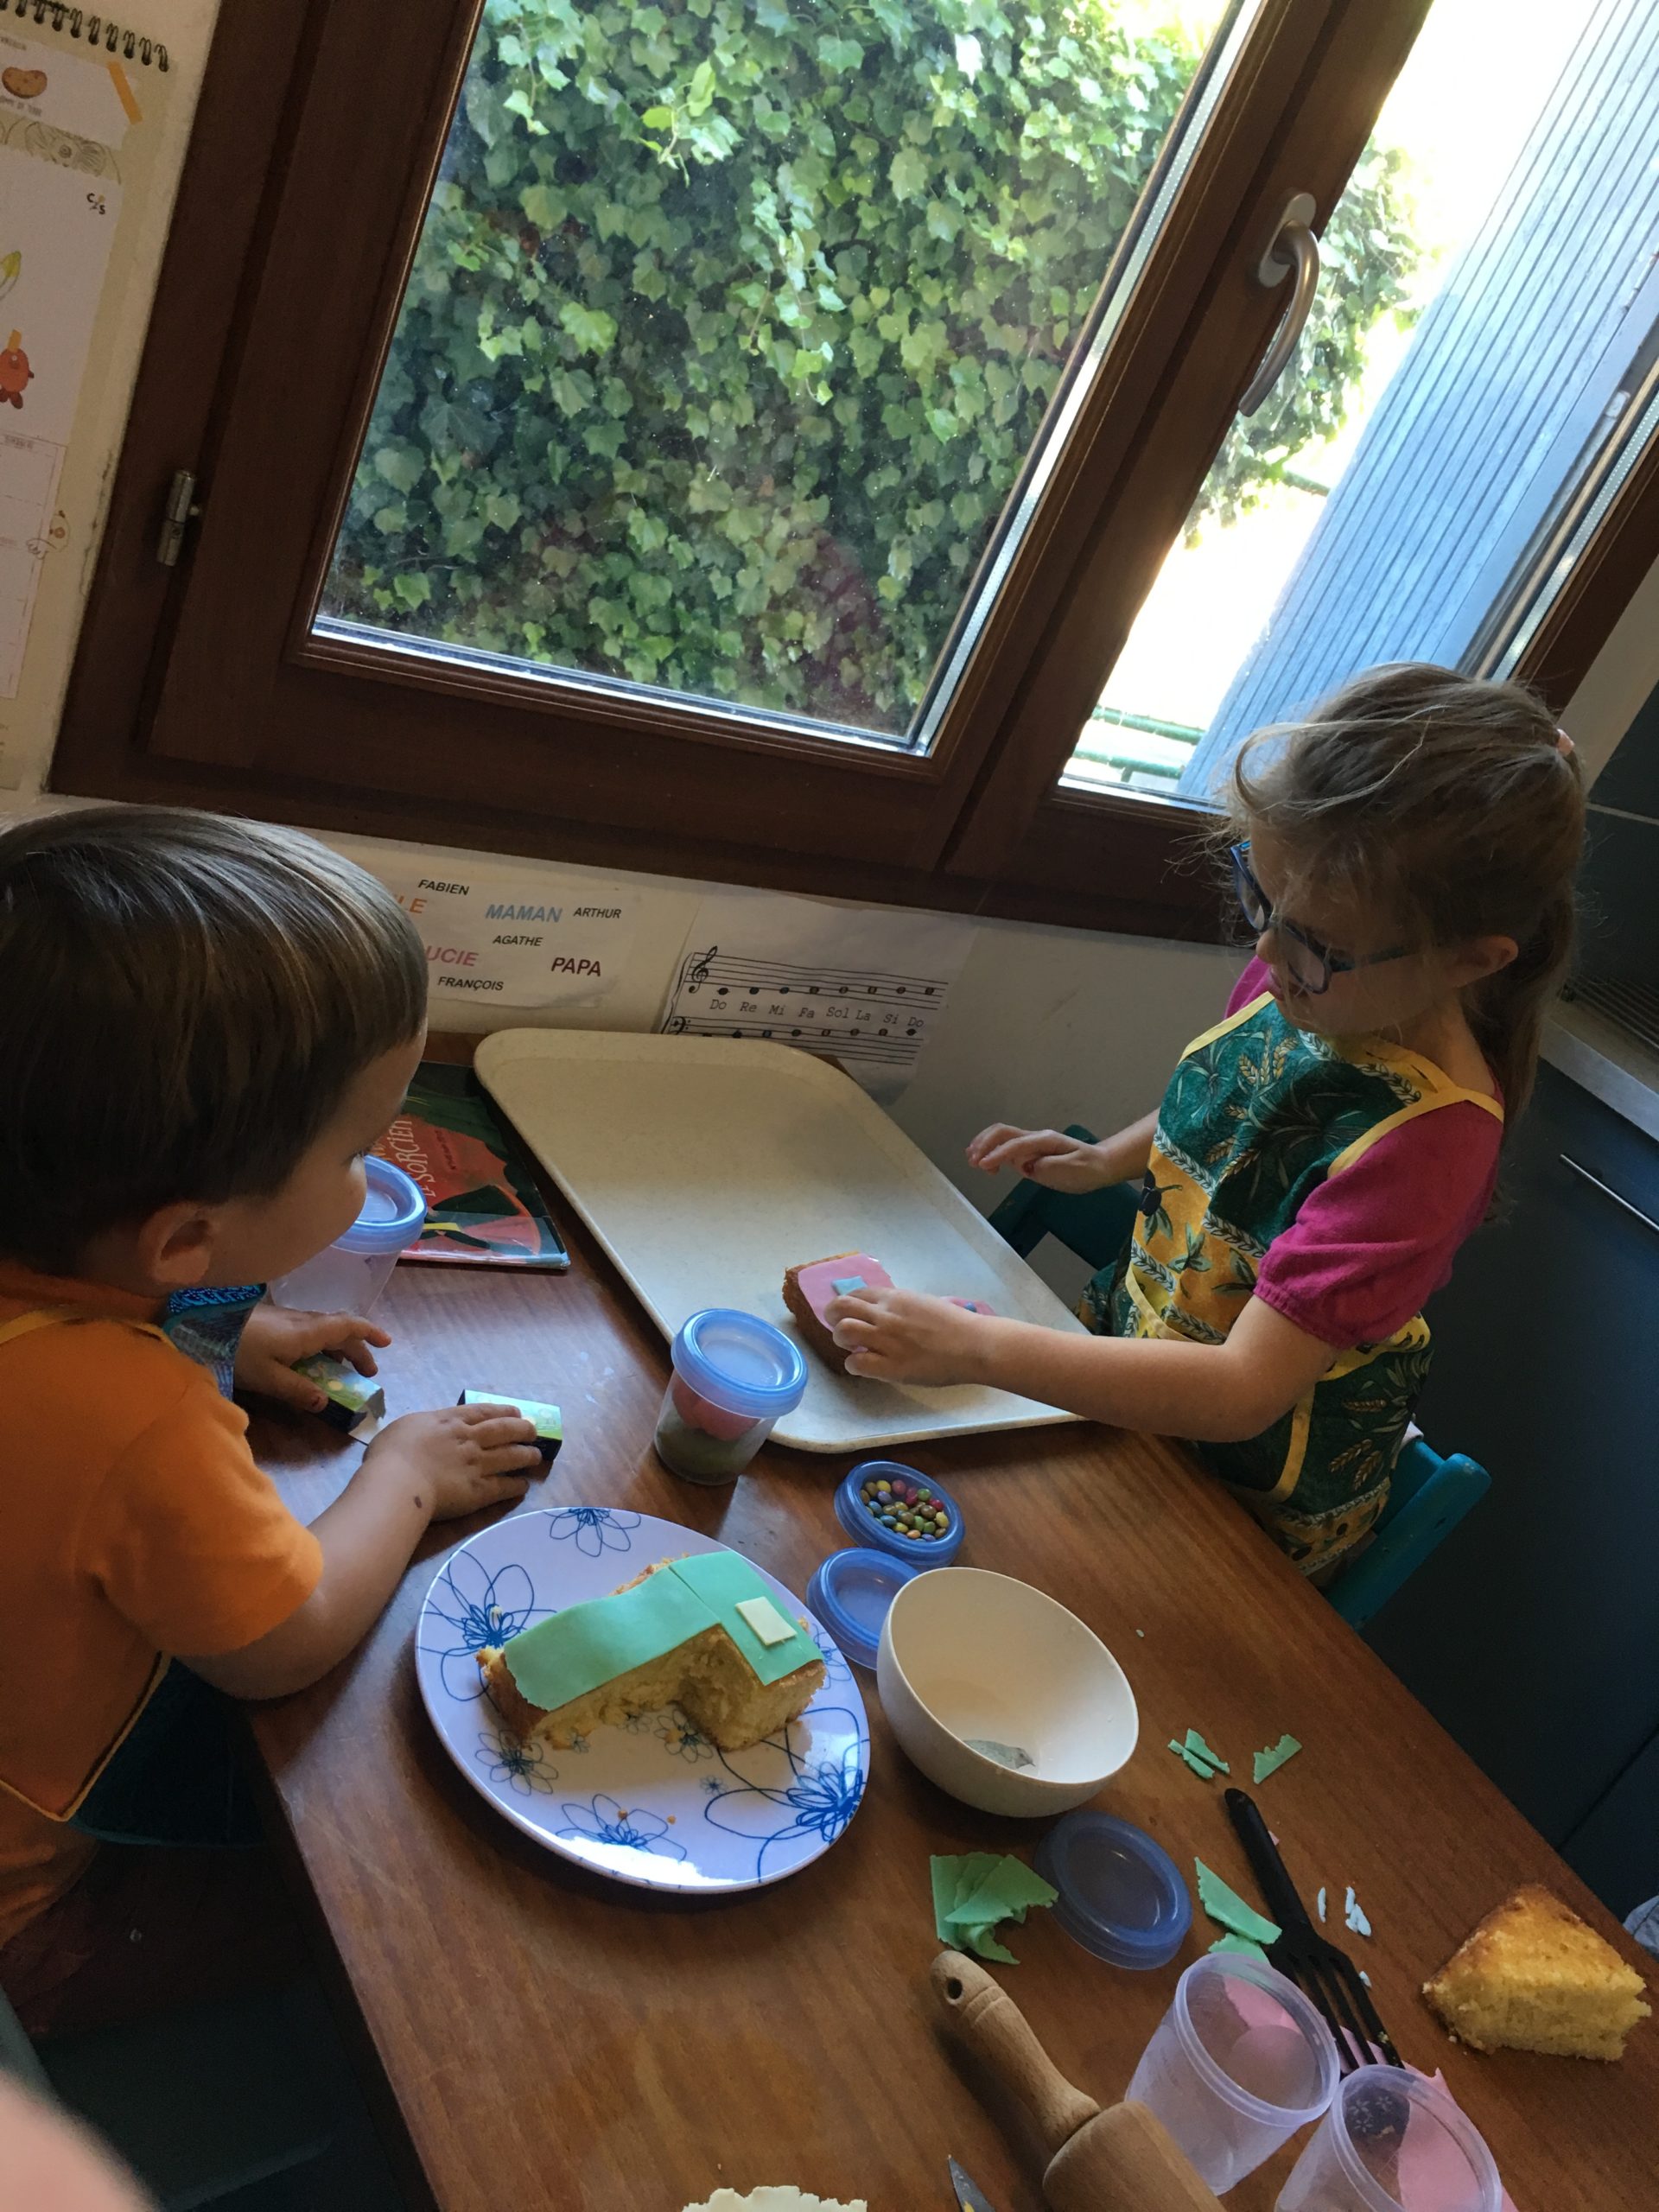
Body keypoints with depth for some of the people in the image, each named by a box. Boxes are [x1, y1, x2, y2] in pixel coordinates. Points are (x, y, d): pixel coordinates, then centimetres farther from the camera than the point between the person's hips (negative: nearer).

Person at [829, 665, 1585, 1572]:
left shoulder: (1425, 1139, -33)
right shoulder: (1299, 981, -12)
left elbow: (1243, 1392, -36)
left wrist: (975, 1348, -38)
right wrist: (1107, 1161, -3)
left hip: (1243, 1487, -6)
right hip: (1131, 1339, 7)